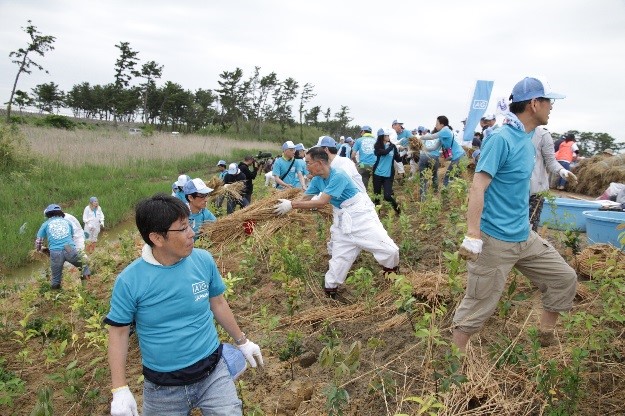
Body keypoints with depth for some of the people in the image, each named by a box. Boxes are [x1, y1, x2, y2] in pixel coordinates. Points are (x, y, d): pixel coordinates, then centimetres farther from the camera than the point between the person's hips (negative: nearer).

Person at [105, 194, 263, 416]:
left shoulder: (204, 260, -8)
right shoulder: (129, 281, -16)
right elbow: (118, 332, -5)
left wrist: (242, 341, 16)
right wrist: (120, 390, -7)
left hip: (213, 374, 1)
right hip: (161, 388, -1)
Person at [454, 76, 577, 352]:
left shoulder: (527, 138, 9)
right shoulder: (501, 139, -17)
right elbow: (477, 188, -22)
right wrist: (472, 237, -26)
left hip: (525, 237, 9)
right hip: (495, 241, -9)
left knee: (564, 278, 17)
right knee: (478, 307, 0)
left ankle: (546, 337, 35)